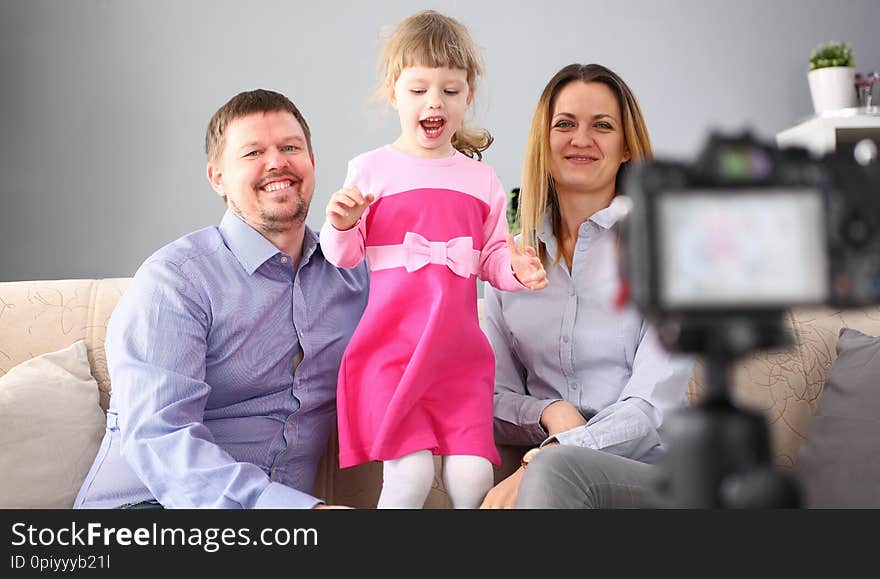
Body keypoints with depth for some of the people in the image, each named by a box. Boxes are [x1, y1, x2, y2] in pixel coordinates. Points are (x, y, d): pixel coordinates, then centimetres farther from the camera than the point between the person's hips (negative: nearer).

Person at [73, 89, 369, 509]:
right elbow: (158, 439, -20)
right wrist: (300, 506, -32)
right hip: (148, 501, -5)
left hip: (285, 500, 6)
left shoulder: (350, 272, 10)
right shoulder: (174, 278, -9)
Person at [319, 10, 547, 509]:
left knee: (473, 477, -6)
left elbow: (492, 257, 16)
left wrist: (516, 268, -5)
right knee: (410, 474, -13)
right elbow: (344, 258, 5)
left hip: (459, 351, 3)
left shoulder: (481, 178, 13)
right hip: (390, 346, -3)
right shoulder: (371, 169, 3)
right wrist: (341, 226, -16)